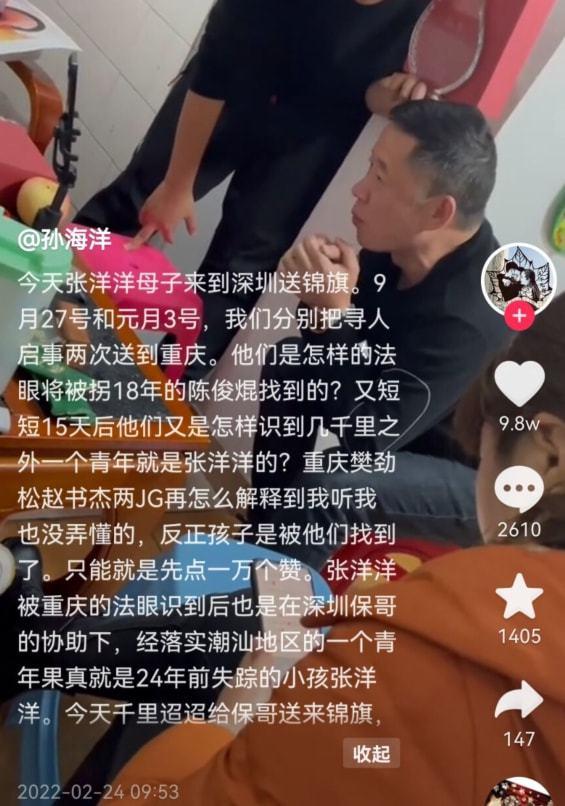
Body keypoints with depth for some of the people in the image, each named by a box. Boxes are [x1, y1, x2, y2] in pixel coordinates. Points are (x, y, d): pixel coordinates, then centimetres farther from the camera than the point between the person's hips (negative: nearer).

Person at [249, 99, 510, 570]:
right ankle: (266, 536, 22)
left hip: (483, 478, -8)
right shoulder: (400, 248, -14)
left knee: (329, 487, -31)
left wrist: (332, 312, -37)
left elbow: (361, 436, -33)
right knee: (289, 366, 8)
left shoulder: (468, 320, -37)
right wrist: (321, 296, -23)